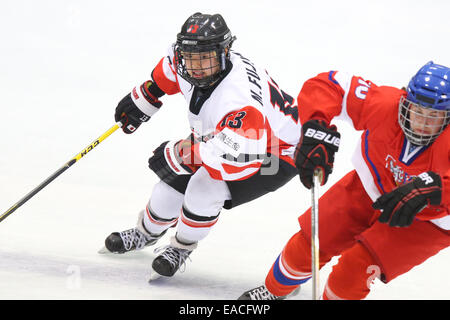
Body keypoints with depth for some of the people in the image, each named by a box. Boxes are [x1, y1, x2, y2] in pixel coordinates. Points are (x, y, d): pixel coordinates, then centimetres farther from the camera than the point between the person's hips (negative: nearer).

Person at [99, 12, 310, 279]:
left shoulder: (240, 100, -43)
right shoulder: (186, 64, -18)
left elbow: (237, 160, -49)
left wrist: (180, 153, -42)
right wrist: (143, 99, 16)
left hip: (278, 155, -8)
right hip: (222, 136, 8)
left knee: (206, 187, -23)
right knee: (176, 176, 7)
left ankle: (183, 247, 5)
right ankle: (147, 232, 37)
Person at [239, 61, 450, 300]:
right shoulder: (386, 105, -29)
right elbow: (324, 85, -23)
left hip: (426, 221, -4)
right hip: (368, 189, 4)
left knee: (357, 267, -19)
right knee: (309, 244, 9)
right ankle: (274, 290, 41)